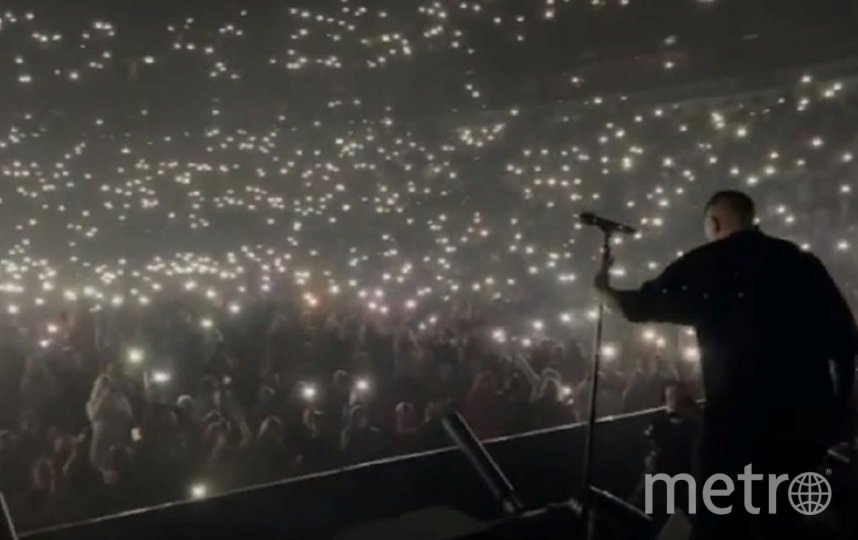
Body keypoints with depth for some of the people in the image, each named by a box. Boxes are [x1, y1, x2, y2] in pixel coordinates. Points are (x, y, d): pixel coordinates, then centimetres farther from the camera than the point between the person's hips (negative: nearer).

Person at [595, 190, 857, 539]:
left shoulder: (704, 265, 0)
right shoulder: (801, 261, 10)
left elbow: (639, 307, 10)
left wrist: (603, 290, 29)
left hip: (738, 412, -4)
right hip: (808, 412, 4)